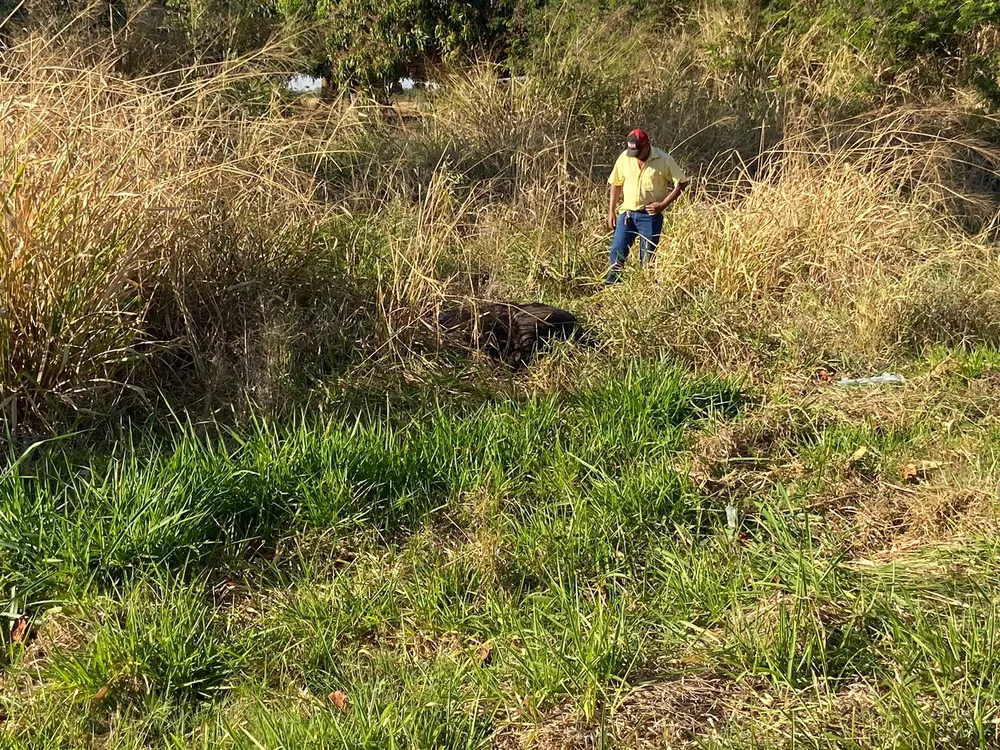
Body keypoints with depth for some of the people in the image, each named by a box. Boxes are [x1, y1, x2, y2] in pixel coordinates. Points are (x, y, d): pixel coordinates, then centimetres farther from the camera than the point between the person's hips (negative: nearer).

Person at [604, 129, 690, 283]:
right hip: (626, 213, 3)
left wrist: (663, 204, -12)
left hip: (651, 215, -3)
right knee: (617, 253, 0)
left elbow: (682, 183, -5)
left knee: (648, 258, 3)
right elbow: (616, 184, 10)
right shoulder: (624, 157, -2)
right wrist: (611, 211, 8)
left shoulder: (664, 160, -11)